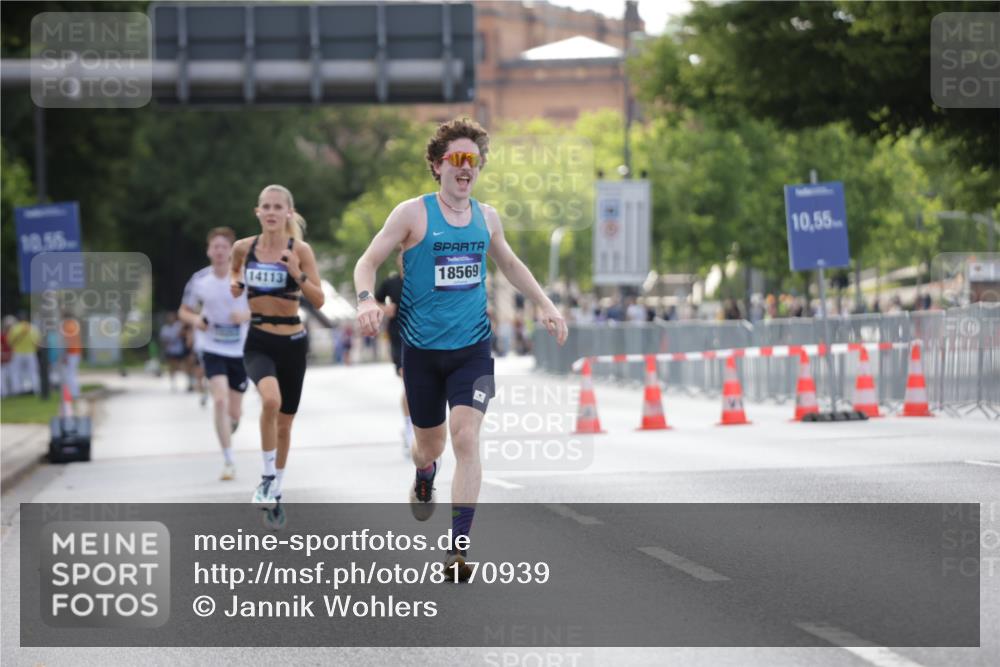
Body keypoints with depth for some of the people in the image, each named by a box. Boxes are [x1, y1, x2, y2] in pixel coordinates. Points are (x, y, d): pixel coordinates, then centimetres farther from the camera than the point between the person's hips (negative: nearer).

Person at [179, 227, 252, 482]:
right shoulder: (199, 280, -5)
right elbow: (184, 311, 8)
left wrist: (247, 315, -22)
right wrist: (195, 319, -14)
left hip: (240, 351, 1)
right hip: (213, 351, -1)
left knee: (234, 412, 8)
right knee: (220, 400, -21)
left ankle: (228, 431, 46)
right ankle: (228, 460, -15)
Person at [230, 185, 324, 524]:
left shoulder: (300, 250, -6)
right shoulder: (244, 247, 0)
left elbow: (319, 302, -8)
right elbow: (234, 270, 22)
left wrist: (298, 274, -23)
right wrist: (234, 282, -1)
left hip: (292, 342, 1)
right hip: (258, 342, -1)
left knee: (284, 423, 12)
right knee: (271, 398, -31)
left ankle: (274, 493, 32)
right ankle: (268, 477, -14)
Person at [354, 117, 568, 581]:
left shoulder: (486, 217, 6)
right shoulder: (413, 214, -6)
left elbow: (509, 264, 24)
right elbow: (368, 262, -4)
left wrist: (546, 306, 17)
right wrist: (366, 300, -24)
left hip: (473, 349, 1)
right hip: (422, 350, -1)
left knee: (466, 439, -17)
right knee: (430, 443, 13)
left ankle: (458, 549, -17)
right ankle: (423, 483, 53)